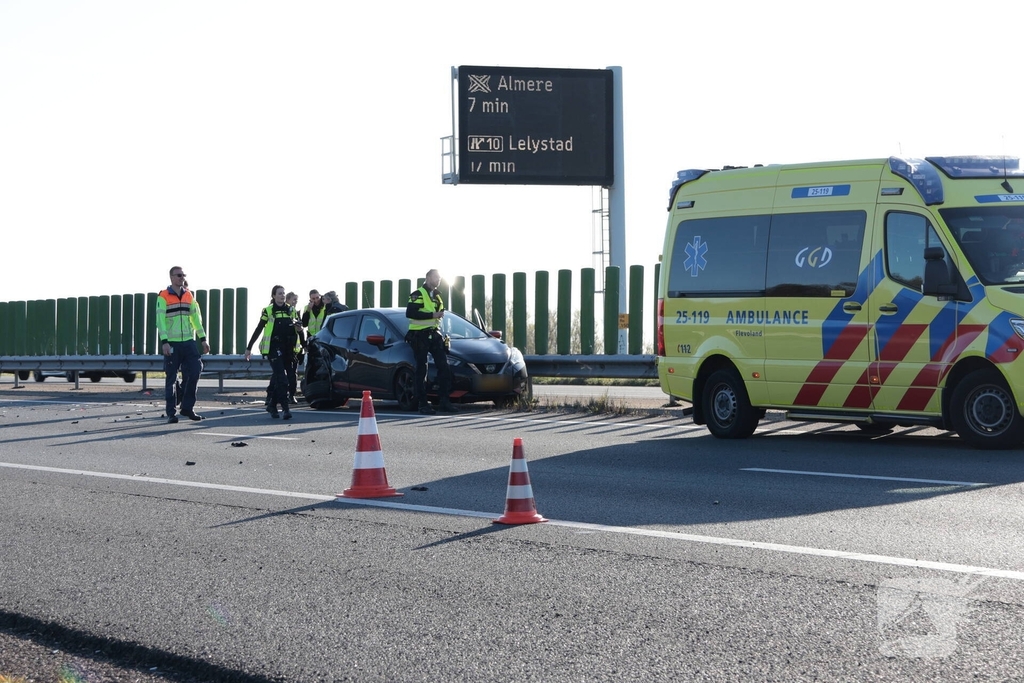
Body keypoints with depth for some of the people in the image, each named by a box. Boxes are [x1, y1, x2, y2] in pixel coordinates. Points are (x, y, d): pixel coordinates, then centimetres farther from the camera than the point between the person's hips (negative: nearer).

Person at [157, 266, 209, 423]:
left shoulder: (188, 296, 13)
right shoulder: (163, 297, -3)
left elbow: (196, 318, 17)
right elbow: (160, 320, -9)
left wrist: (203, 339, 12)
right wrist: (164, 342, -19)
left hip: (188, 342, 4)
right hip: (172, 344, -4)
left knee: (194, 372, -5)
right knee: (171, 378, 0)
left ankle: (187, 407, 7)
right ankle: (171, 413, 4)